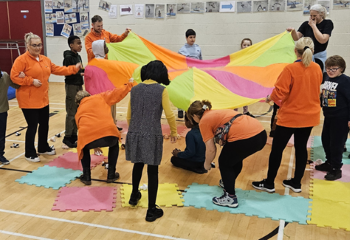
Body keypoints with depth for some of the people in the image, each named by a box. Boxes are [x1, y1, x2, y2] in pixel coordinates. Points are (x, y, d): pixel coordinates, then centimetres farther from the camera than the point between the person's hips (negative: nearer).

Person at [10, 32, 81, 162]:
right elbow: (14, 76, -17)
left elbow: (57, 69, 17)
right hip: (29, 101, -7)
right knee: (33, 126, 0)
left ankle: (43, 148, 36)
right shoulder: (22, 60, -13)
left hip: (43, 100, 8)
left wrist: (74, 68, 12)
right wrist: (32, 81, -21)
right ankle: (30, 153, 16)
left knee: (44, 124, 17)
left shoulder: (45, 59, 11)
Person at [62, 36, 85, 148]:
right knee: (71, 112, -5)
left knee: (78, 111, 11)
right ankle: (67, 137, 4)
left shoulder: (78, 56, 12)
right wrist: (79, 73, -25)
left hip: (79, 85, 8)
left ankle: (74, 135, 20)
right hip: (71, 85, -8)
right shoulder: (68, 57, -12)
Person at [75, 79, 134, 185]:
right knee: (115, 144, 35)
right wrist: (129, 84, 37)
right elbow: (116, 93, 20)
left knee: (84, 148, 37)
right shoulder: (100, 97, 24)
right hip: (108, 134, -1)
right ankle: (111, 174, 34)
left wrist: (95, 145, 48)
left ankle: (86, 177, 30)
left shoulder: (78, 112, 29)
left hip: (88, 137, 1)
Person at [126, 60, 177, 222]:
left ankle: (134, 196, 46)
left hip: (134, 134, 5)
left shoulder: (135, 89, 8)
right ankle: (151, 211, 11)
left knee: (138, 165, 26)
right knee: (152, 172, 5)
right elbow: (169, 114, -9)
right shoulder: (161, 90, -5)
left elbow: (129, 115, 12)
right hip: (152, 136, -4)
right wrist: (174, 132, 6)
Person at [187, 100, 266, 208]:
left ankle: (230, 198, 19)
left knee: (224, 162, 14)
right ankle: (228, 183, 52)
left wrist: (207, 164, 20)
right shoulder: (216, 113, 28)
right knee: (236, 158, 32)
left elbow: (211, 150, 0)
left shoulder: (204, 121, 5)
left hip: (245, 138, -9)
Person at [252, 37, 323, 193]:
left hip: (290, 116, -6)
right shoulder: (317, 69, -1)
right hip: (309, 116, 6)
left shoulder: (290, 69, -19)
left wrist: (270, 98, 1)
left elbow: (279, 92, -18)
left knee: (277, 149, 6)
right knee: (301, 148, 16)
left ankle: (269, 183, 17)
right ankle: (296, 183, 25)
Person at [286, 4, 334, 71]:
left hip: (319, 57, -2)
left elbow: (322, 40, -16)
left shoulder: (328, 23, -1)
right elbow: (296, 38, -3)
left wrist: (313, 25, -11)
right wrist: (293, 31, -25)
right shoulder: (306, 24, 6)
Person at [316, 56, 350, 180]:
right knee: (326, 140, 17)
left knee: (336, 144, -1)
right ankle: (329, 163, 35)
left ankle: (336, 169, 12)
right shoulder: (327, 79, 6)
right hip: (328, 116, 8)